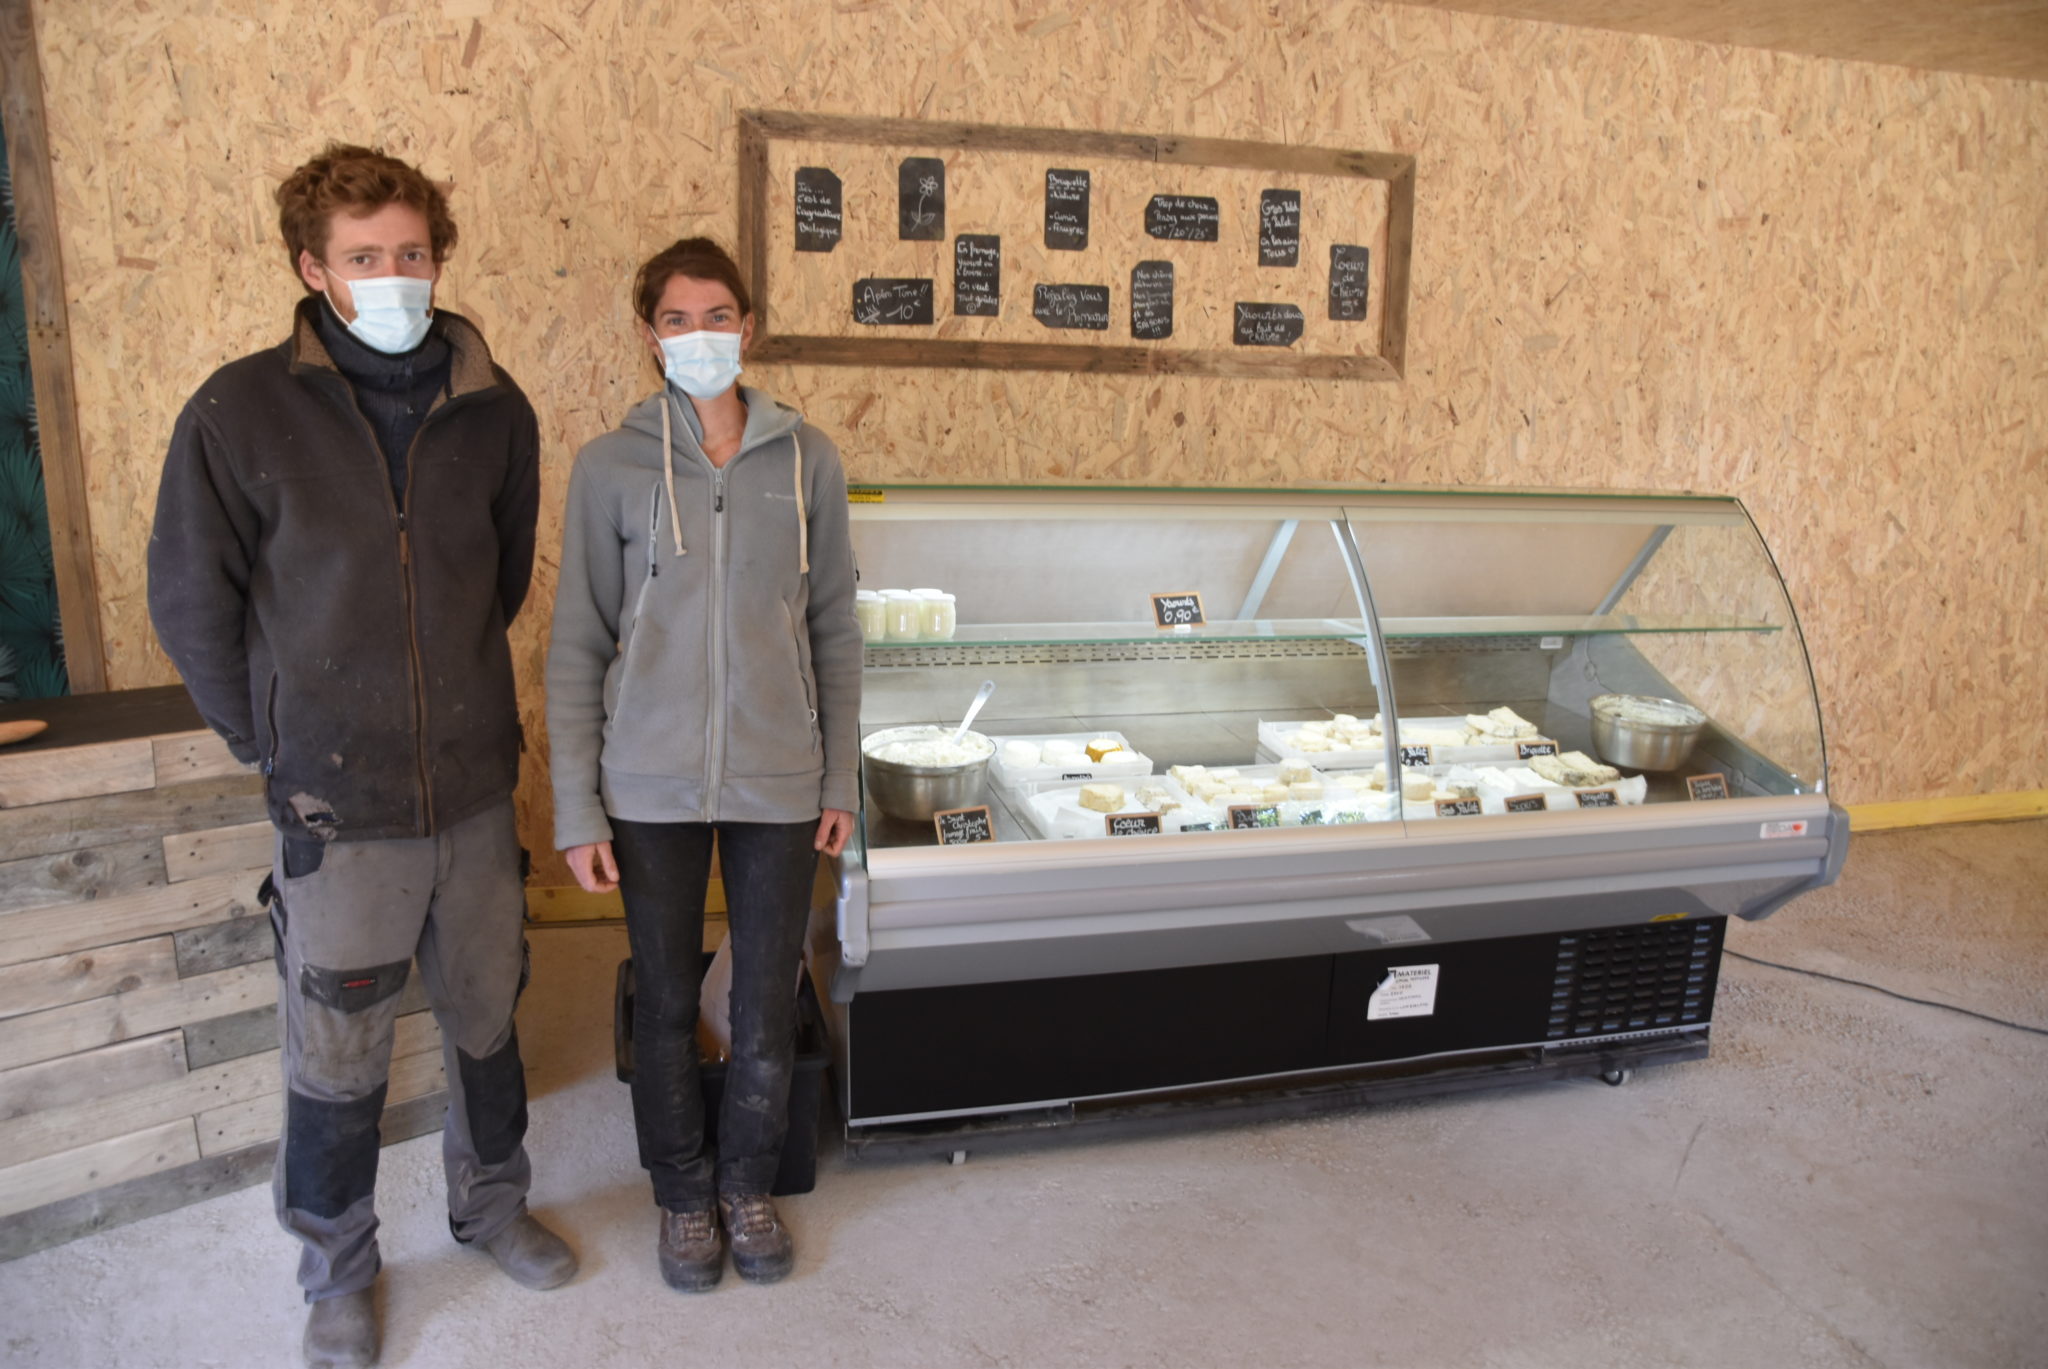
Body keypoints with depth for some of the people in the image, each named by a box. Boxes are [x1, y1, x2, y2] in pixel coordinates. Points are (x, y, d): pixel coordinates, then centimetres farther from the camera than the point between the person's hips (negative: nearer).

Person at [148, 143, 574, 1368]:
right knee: (338, 1059, 11)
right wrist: (274, 742, 2)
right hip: (337, 806, -2)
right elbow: (192, 605, -1)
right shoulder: (242, 415, -10)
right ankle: (338, 1269, 36)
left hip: (476, 790, 3)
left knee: (489, 1019, 18)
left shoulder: (494, 410, -2)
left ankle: (493, 1201, 43)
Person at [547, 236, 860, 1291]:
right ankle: (684, 1195, 36)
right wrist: (577, 810, -4)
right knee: (666, 1003, 12)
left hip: (779, 781, 1)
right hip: (652, 785, -1)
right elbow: (577, 648, 0)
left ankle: (747, 1184, 35)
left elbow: (835, 632, 6)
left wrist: (841, 780, 4)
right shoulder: (611, 467, -2)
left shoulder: (807, 460, 1)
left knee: (769, 1003, 10)